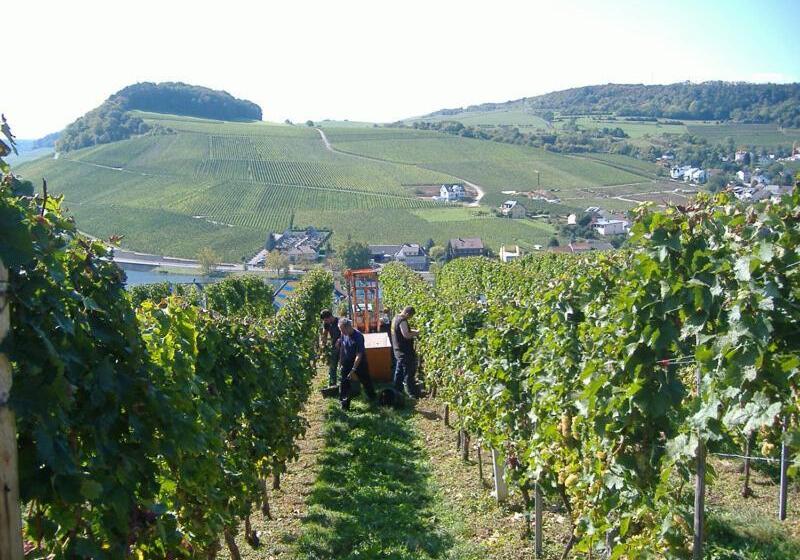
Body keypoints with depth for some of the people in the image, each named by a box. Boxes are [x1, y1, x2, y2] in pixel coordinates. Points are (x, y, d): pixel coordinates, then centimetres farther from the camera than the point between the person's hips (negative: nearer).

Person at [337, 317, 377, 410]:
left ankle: (374, 400, 34)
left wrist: (353, 369, -29)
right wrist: (340, 360, 13)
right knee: (344, 383, 0)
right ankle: (344, 405, 8)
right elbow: (341, 348, 9)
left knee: (366, 381, 12)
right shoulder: (343, 335, -9)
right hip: (347, 363, 5)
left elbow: (359, 354, -28)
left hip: (359, 363, -4)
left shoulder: (358, 336, -27)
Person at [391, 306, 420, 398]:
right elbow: (406, 335, -28)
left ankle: (397, 391, 24)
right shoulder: (402, 321, -21)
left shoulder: (395, 319, 10)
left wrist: (413, 331, 11)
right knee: (409, 373, -2)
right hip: (405, 351, -10)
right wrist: (416, 333, -12)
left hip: (397, 350, 10)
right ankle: (413, 393, 4)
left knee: (399, 371, 17)